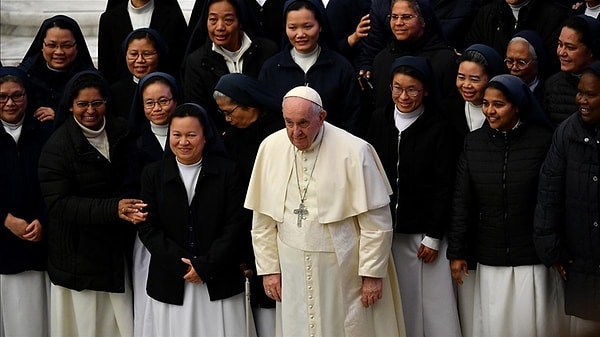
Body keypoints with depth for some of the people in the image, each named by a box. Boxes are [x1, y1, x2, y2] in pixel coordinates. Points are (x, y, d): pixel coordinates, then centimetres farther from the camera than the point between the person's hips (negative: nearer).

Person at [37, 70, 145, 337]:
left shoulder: (120, 133, 5)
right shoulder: (58, 146, -11)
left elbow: (132, 182, 8)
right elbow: (58, 203, -17)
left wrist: (131, 208, -16)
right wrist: (112, 209, -26)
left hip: (116, 246, 4)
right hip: (78, 253, -4)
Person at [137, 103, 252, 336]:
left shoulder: (226, 171, 0)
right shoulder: (154, 174, 4)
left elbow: (234, 226, -4)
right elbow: (148, 229, -1)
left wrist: (205, 266, -11)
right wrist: (182, 265, -10)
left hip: (219, 282, -1)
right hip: (170, 284, 1)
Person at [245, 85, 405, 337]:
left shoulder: (353, 151, -14)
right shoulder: (270, 148, -3)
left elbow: (376, 222, -10)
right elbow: (263, 220, 5)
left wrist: (372, 274, -9)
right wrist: (269, 269, 5)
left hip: (344, 270, -3)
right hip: (293, 271, 3)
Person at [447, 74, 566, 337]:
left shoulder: (543, 141, -7)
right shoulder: (473, 142, 1)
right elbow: (462, 202, 5)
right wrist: (456, 252, 4)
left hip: (534, 260, -2)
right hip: (490, 263, 2)